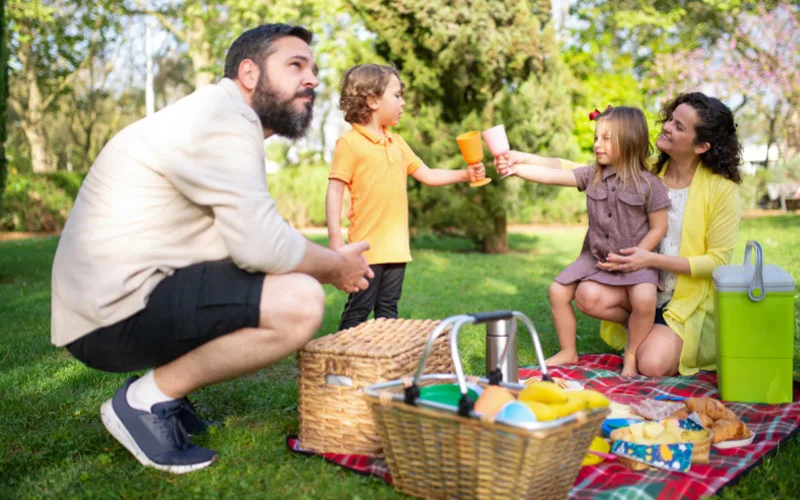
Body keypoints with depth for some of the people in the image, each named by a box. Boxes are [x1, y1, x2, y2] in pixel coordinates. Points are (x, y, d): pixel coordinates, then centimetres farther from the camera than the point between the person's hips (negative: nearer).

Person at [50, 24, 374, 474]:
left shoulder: (231, 124, 17)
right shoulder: (223, 117, -15)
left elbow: (247, 237, 15)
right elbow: (260, 245, -24)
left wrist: (328, 261, 4)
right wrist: (335, 266, -6)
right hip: (117, 312, -10)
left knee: (290, 284, 19)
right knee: (300, 302, -22)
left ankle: (159, 389, 13)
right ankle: (146, 400, -7)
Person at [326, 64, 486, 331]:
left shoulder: (397, 143, 15)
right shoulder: (349, 143, -8)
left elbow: (427, 175, 20)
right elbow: (335, 190, -11)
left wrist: (465, 174, 9)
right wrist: (335, 236, -17)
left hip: (396, 247, 7)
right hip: (367, 247, -7)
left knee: (388, 309, 14)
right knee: (358, 310, -3)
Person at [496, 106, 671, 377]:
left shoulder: (648, 184, -10)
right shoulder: (593, 175, 0)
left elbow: (658, 228, -7)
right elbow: (553, 175, -9)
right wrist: (515, 167, -21)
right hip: (594, 256, 5)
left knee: (644, 299, -29)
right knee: (558, 291, -4)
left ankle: (631, 355, -3)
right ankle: (568, 352, 15)